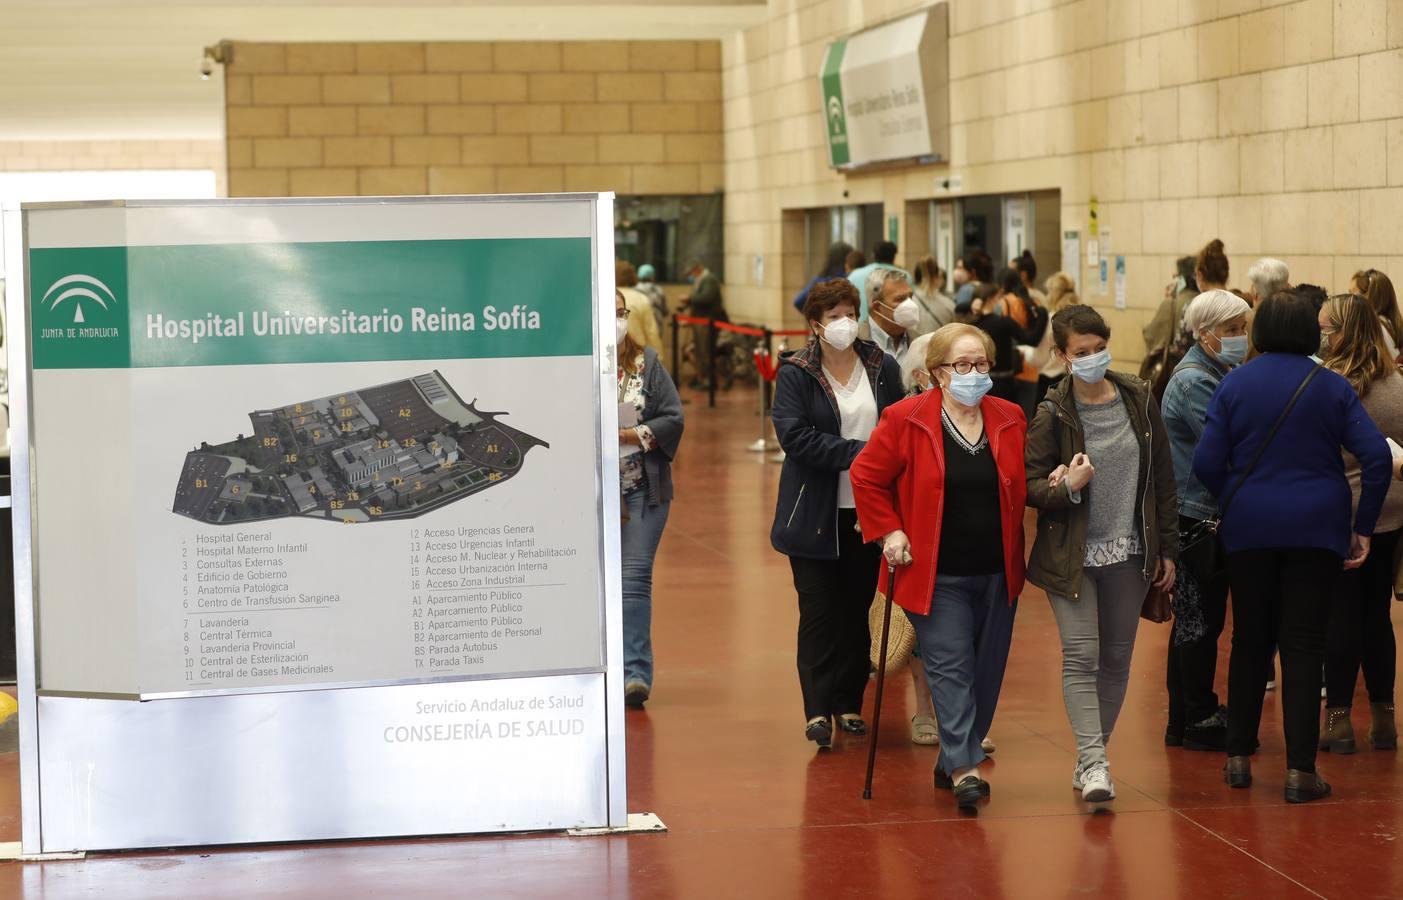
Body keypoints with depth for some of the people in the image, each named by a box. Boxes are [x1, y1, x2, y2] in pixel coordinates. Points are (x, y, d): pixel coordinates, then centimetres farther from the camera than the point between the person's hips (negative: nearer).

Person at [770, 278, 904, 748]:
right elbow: (794, 435, -16)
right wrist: (858, 454, -20)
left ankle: (849, 703, 17)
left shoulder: (883, 368, 6)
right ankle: (818, 709, -1)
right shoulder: (795, 373, -4)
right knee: (819, 612, -2)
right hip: (816, 513, -3)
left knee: (857, 609, 9)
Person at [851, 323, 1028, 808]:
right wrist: (889, 532, -8)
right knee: (950, 667, -10)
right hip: (937, 575, -4)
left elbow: (1025, 487, 17)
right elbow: (866, 476, -2)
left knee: (987, 672, 8)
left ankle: (954, 760, 22)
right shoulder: (906, 420, -8)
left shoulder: (1011, 420, 5)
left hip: (997, 573, 4)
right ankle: (963, 768, -9)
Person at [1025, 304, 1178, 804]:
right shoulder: (1052, 414, -8)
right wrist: (1066, 487, -27)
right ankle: (1093, 762, -14)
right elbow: (1029, 485, -6)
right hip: (1072, 556, -4)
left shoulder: (1139, 400, 2)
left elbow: (1163, 478, 8)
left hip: (1129, 554, 4)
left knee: (1117, 659, 10)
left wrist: (1167, 548, 8)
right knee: (1081, 656, -12)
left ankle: (1092, 755, 22)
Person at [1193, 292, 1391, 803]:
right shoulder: (1332, 387, -2)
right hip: (1317, 530, -1)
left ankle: (1239, 757, 20)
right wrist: (1364, 527, -2)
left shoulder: (1235, 384, -1)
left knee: (1249, 641, 14)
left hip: (1249, 529, 1)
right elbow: (1376, 455, -9)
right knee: (1303, 646, 1)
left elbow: (1207, 463, -6)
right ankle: (1300, 770, -2)